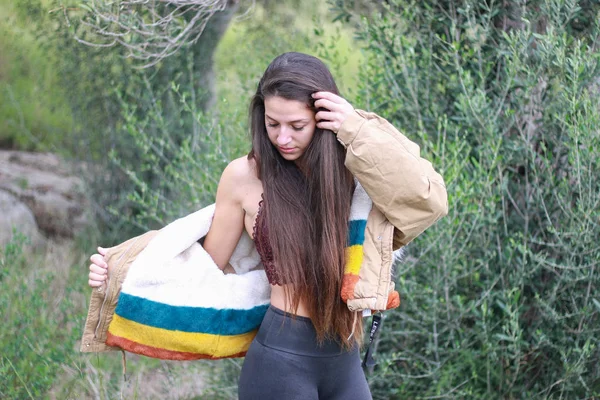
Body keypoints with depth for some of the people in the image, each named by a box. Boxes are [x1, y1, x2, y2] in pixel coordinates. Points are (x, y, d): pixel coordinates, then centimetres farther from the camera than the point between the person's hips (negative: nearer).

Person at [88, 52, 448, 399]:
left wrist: (360, 133, -14)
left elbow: (428, 202, -8)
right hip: (281, 358, -4)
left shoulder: (346, 170, 4)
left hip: (346, 362, 4)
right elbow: (208, 267, 5)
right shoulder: (245, 175, -4)